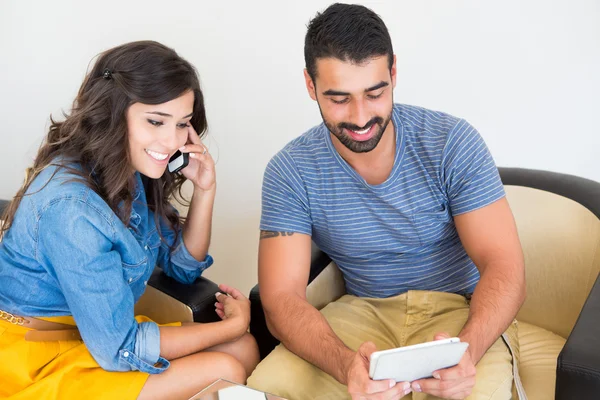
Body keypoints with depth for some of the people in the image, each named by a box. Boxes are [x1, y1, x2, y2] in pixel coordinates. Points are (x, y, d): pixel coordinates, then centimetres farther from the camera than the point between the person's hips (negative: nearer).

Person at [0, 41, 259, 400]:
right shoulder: (71, 207, -30)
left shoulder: (133, 172, -4)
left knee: (245, 349, -2)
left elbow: (183, 266, 9)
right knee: (223, 371, -16)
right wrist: (232, 325, -13)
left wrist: (204, 190, -9)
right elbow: (119, 350, -25)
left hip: (98, 331, 8)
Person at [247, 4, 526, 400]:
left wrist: (467, 348, -35)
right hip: (365, 312, 2)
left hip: (460, 310, -1)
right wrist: (347, 366, -37)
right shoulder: (290, 173, -10)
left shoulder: (452, 142, -12)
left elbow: (505, 268, -14)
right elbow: (283, 298, -15)